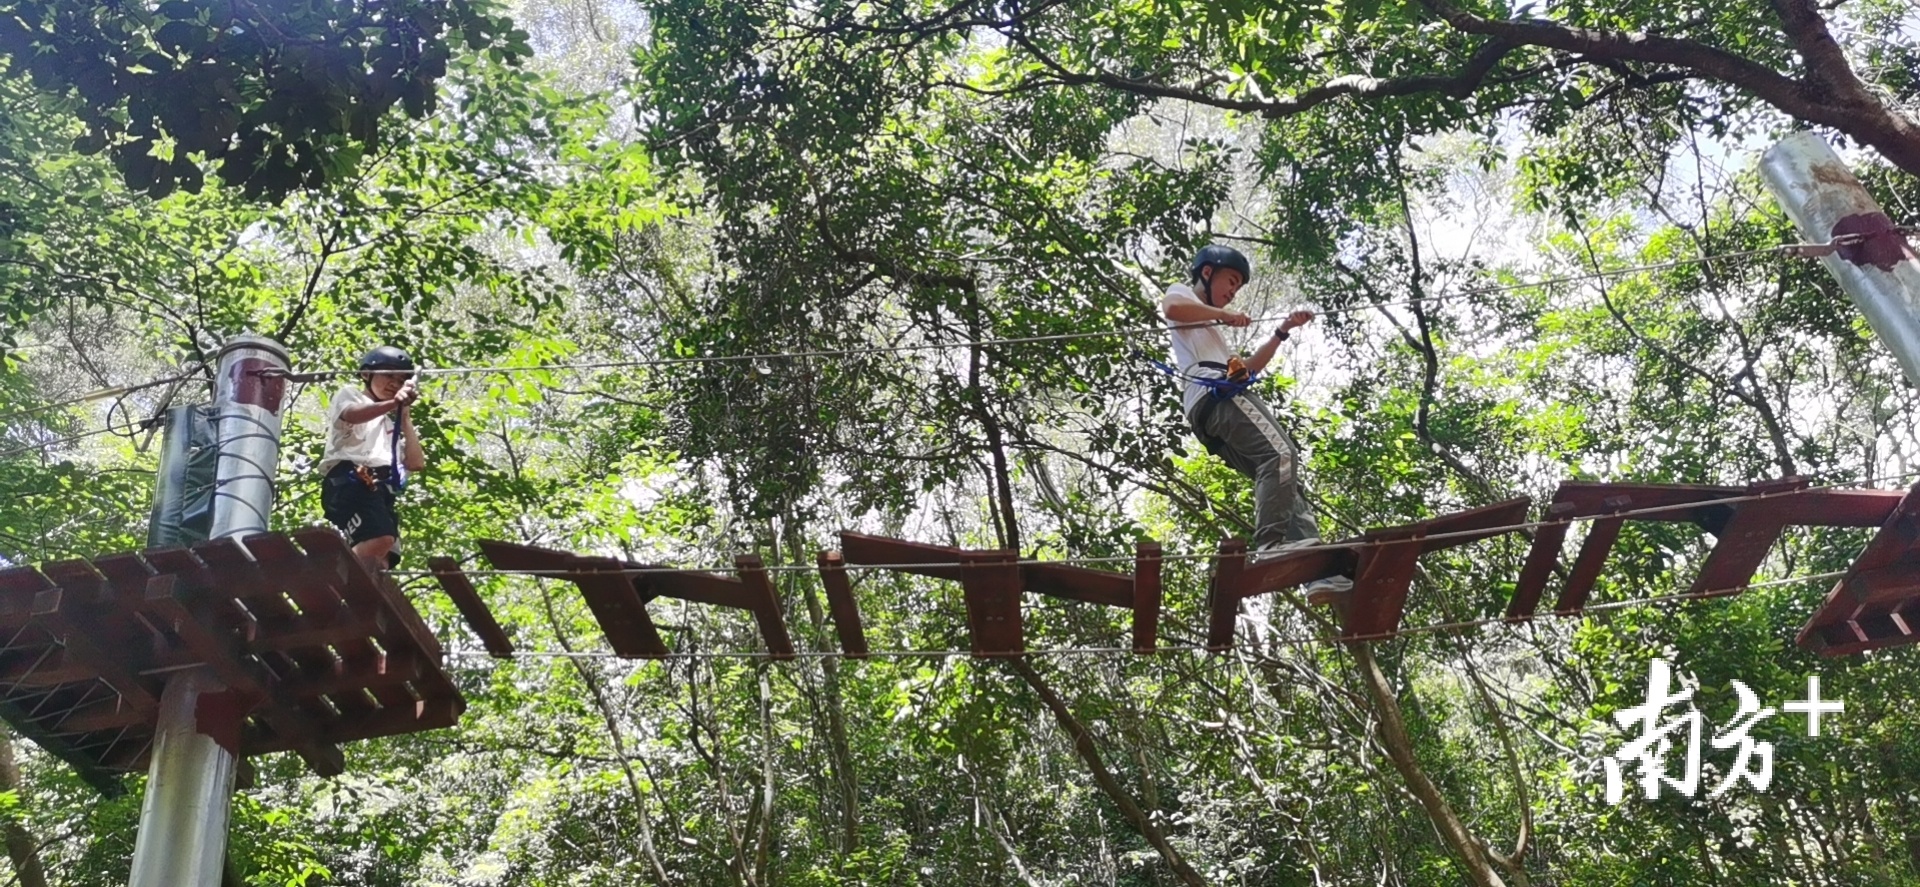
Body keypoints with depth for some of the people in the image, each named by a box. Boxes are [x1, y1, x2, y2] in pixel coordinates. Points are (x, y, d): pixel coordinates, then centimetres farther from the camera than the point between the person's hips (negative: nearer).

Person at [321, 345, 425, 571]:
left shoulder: (390, 425, 36)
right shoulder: (350, 395, 20)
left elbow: (416, 463, 21)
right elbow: (351, 415, -9)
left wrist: (405, 418, 21)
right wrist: (393, 403, -26)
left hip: (381, 490, 7)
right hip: (349, 481, -7)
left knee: (381, 562, -13)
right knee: (380, 538, -33)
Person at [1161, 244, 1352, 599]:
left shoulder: (1208, 329, 42)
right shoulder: (1182, 293, 17)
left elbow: (1247, 369, 36)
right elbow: (1171, 307, -10)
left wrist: (1282, 332, 31)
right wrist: (1224, 315, 0)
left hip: (1208, 412, 9)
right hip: (1217, 393, -9)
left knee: (1282, 478, -2)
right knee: (1279, 452, -26)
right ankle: (1270, 544, -39)